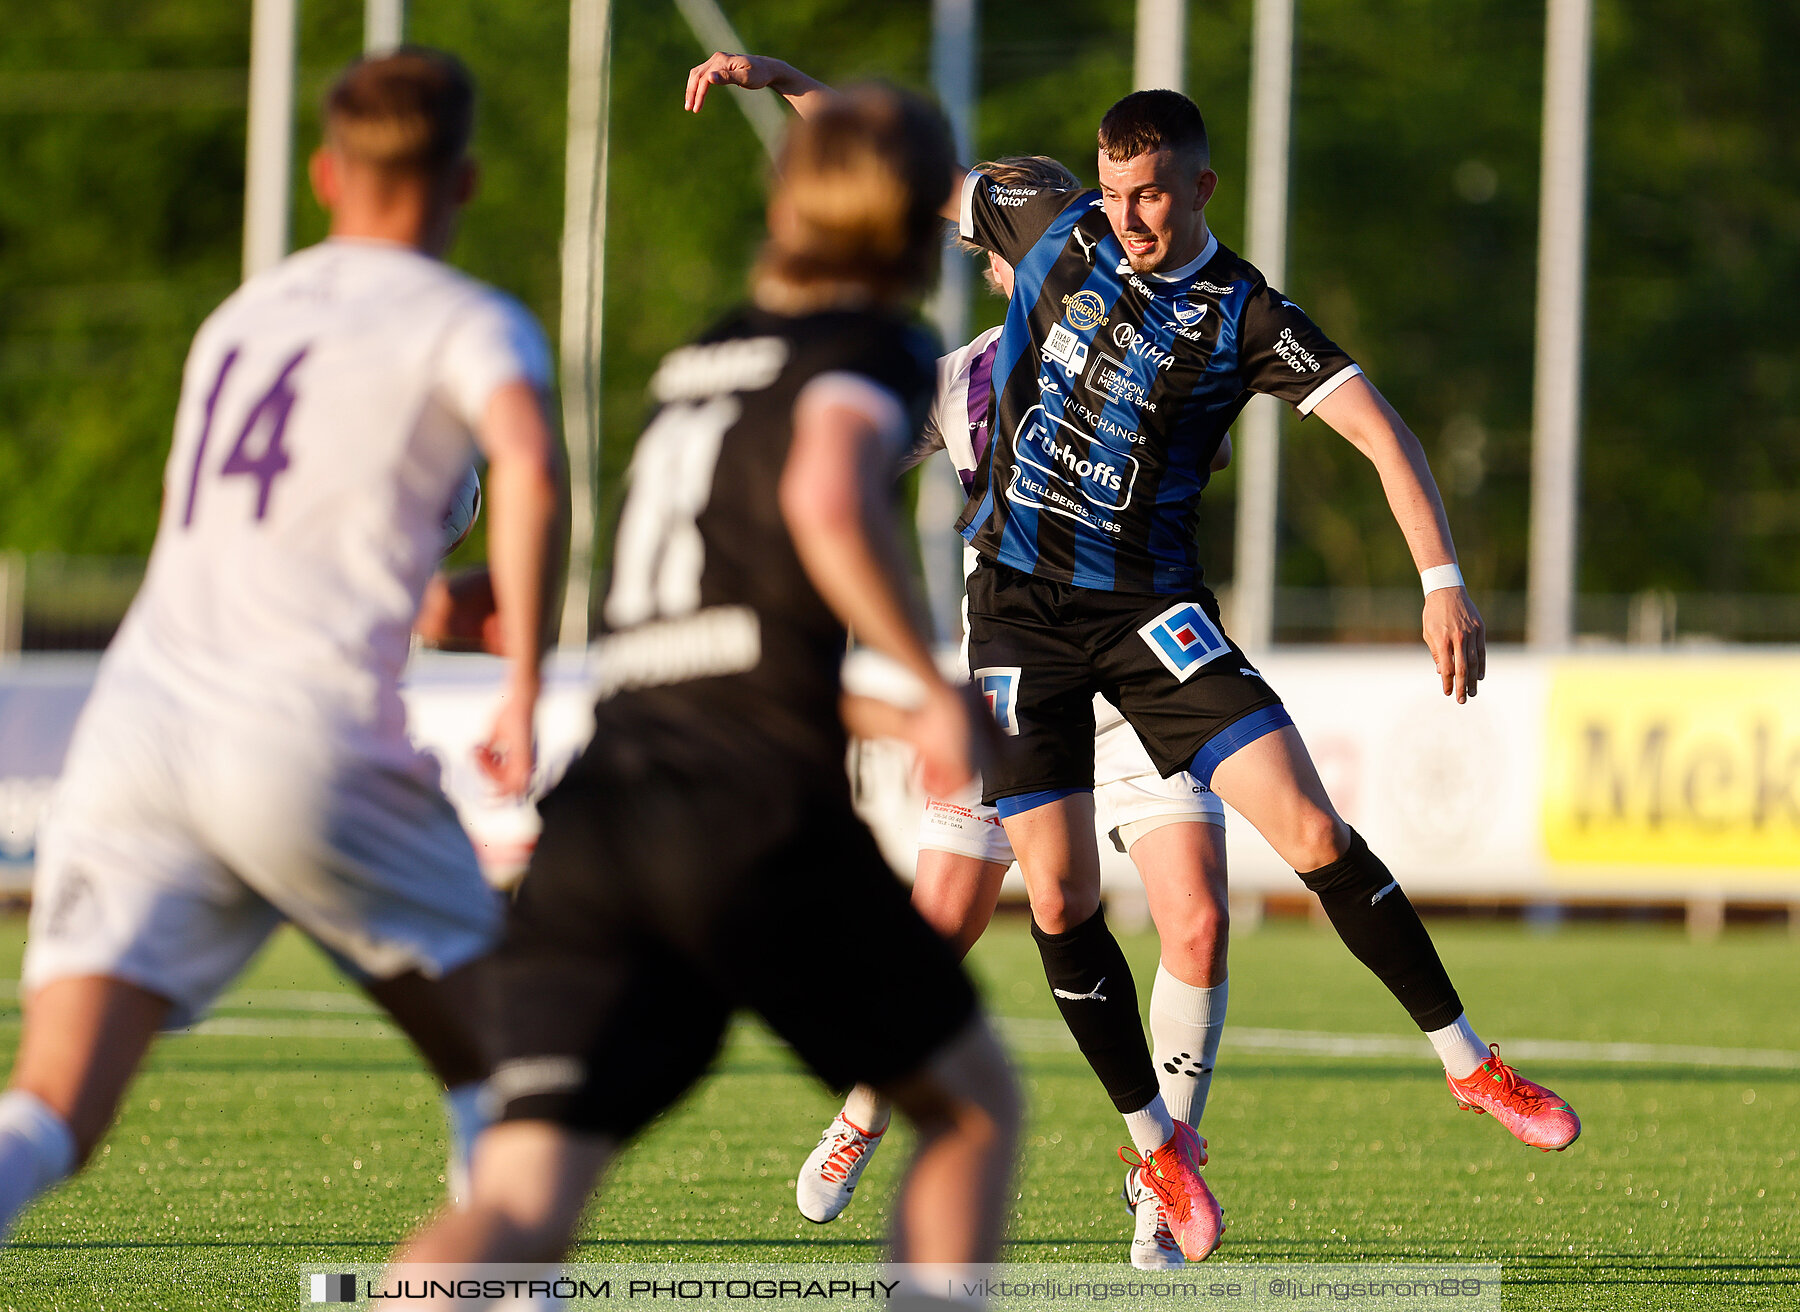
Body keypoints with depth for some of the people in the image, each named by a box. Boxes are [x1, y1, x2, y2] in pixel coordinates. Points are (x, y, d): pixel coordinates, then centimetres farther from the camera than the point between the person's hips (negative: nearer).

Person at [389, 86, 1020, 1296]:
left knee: (518, 1214, -9)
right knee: (977, 1109, 19)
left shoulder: (699, 364, 26)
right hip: (764, 815, -5)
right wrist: (936, 687, -10)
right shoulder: (868, 355, 4)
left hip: (593, 820, 5)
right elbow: (829, 496, -19)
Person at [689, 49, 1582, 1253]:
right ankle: (1154, 1140, 14)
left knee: (1314, 833, -14)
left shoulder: (1243, 317, -8)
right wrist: (780, 79, 2)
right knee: (1062, 899, -4)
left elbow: (1383, 433, -14)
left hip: (1151, 610, -2)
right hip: (1020, 610, 2)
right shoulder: (1055, 230, 0)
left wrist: (1445, 581, -24)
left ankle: (1470, 1062, -2)